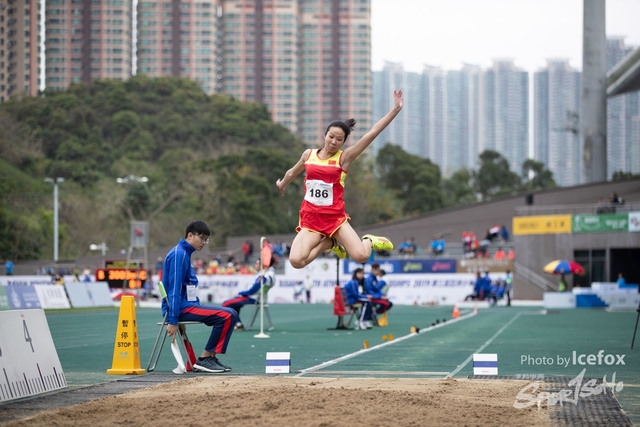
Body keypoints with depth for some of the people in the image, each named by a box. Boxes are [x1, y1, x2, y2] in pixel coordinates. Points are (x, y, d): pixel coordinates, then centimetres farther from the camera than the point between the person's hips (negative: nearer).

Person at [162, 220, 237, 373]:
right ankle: (204, 359, -12)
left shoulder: (185, 253, 17)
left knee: (230, 314, 12)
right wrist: (173, 320, -22)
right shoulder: (179, 254, -13)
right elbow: (174, 288, -19)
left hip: (186, 305, 10)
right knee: (227, 315, -19)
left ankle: (210, 357, 8)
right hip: (181, 307, -10)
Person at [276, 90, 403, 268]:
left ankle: (368, 241, 20)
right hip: (310, 218, 2)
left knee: (361, 256, -21)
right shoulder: (309, 154, 5)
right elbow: (292, 173, 28)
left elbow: (372, 133, -13)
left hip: (335, 217, -2)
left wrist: (395, 109, -19)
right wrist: (282, 184, 48)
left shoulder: (344, 157, -4)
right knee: (296, 261, -20)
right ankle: (329, 243, 12)